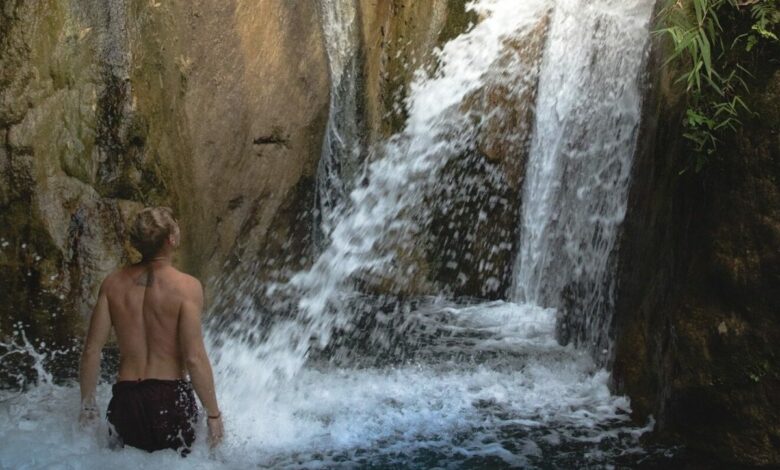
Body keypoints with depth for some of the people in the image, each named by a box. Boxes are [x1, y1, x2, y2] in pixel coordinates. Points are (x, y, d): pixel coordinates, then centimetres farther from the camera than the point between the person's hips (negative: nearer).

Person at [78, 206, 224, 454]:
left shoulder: (113, 283, 3)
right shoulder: (186, 286, -10)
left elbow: (92, 350, 3)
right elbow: (195, 358, -14)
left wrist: (87, 405, 14)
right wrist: (213, 414, -6)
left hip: (125, 399, 4)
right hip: (170, 398, -4)